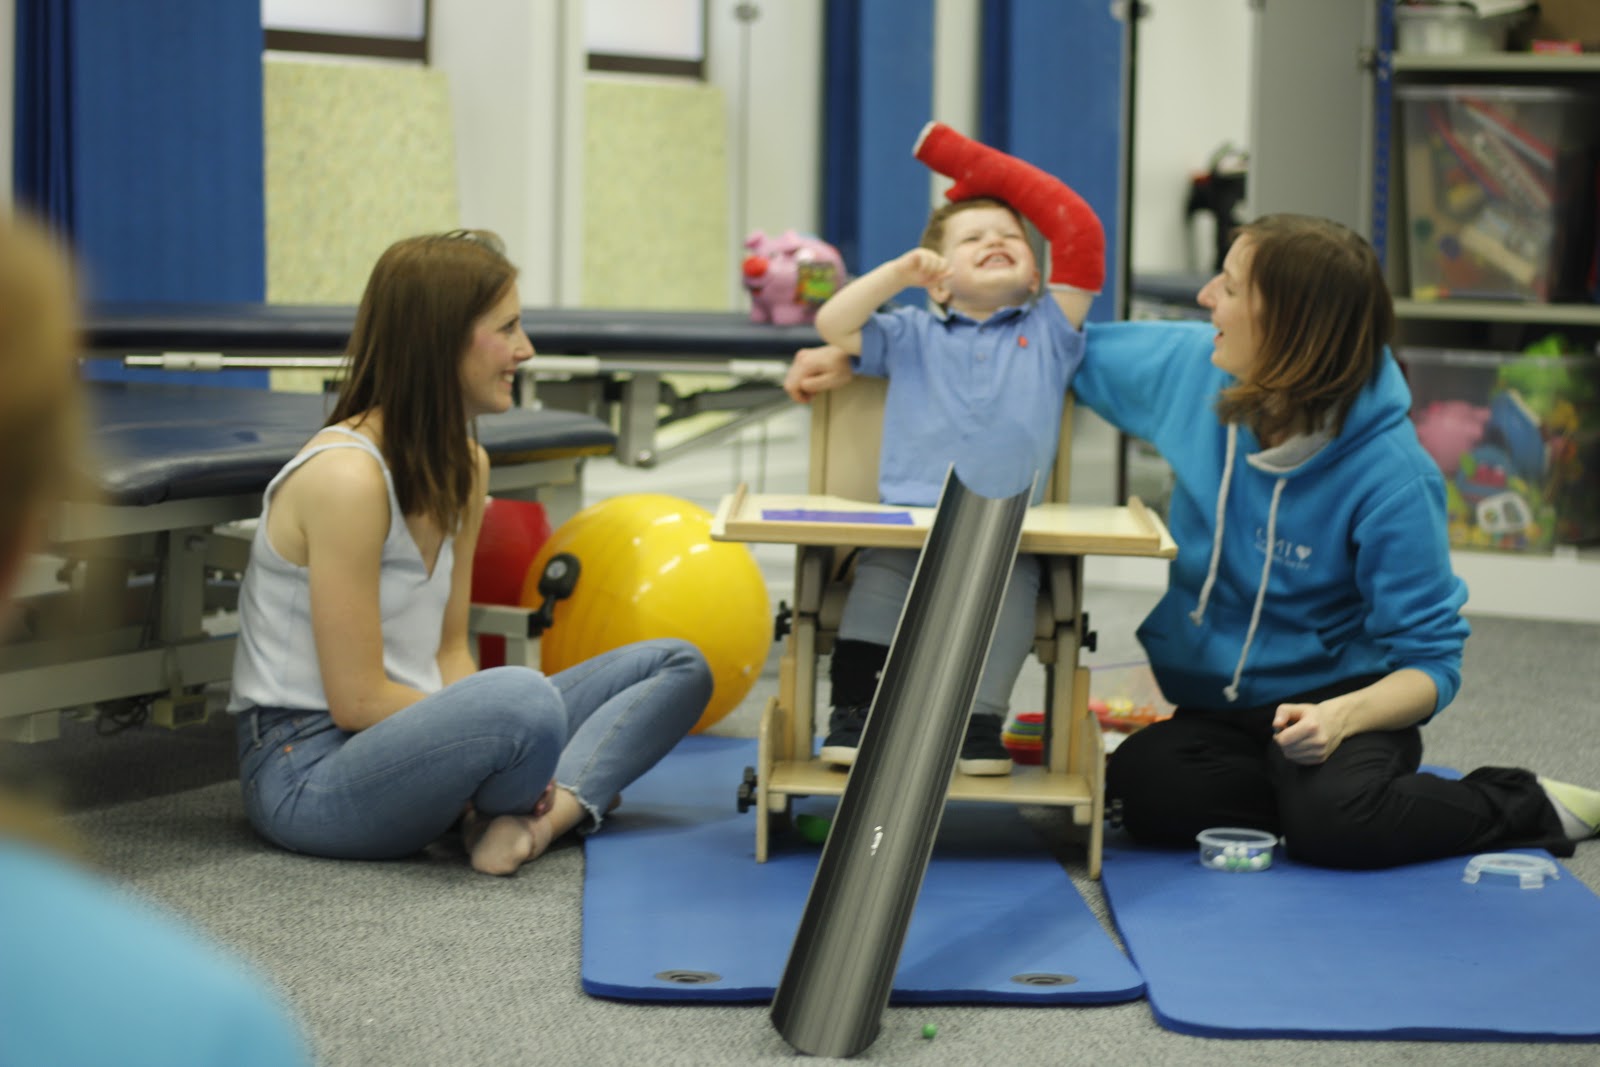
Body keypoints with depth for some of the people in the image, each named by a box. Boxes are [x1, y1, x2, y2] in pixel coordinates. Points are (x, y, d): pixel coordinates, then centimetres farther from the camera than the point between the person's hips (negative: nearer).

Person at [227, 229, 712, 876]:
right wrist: (505, 730, -13)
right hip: (305, 769, -10)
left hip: (398, 738, 10)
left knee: (678, 668, 8)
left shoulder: (464, 465, 8)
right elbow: (357, 700, -20)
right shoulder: (346, 477, -20)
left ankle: (554, 811, -18)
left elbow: (448, 650, 10)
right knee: (523, 699, -40)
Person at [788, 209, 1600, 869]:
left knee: (1335, 821, -35)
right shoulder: (1189, 367, -7)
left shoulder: (1389, 475, -21)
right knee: (1149, 789, -29)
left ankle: (1526, 806, -7)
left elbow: (1428, 661, -17)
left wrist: (1344, 717, -39)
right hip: (1213, 705, 4)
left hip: (1335, 701, -4)